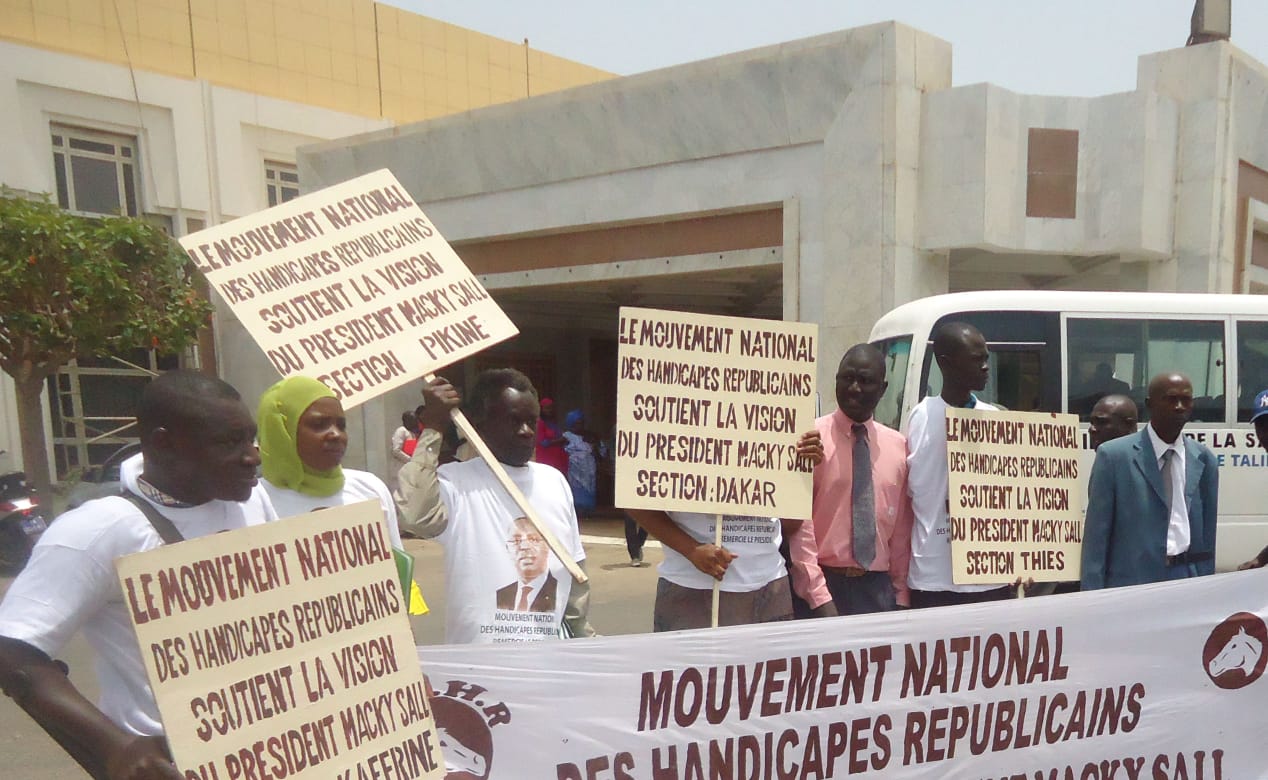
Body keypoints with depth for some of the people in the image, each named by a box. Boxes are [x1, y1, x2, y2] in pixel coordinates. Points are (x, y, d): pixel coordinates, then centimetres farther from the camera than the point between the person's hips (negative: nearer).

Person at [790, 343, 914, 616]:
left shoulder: (898, 446, 7)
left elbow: (902, 529, 10)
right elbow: (798, 523, -9)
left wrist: (901, 595, 6)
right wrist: (819, 597, -13)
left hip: (879, 587, 4)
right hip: (826, 582, -4)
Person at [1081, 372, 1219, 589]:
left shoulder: (1204, 460, 7)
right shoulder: (1113, 455, -4)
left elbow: (1208, 537, 11)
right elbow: (1096, 537, -5)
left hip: (1188, 581, 3)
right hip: (1130, 582, -3)